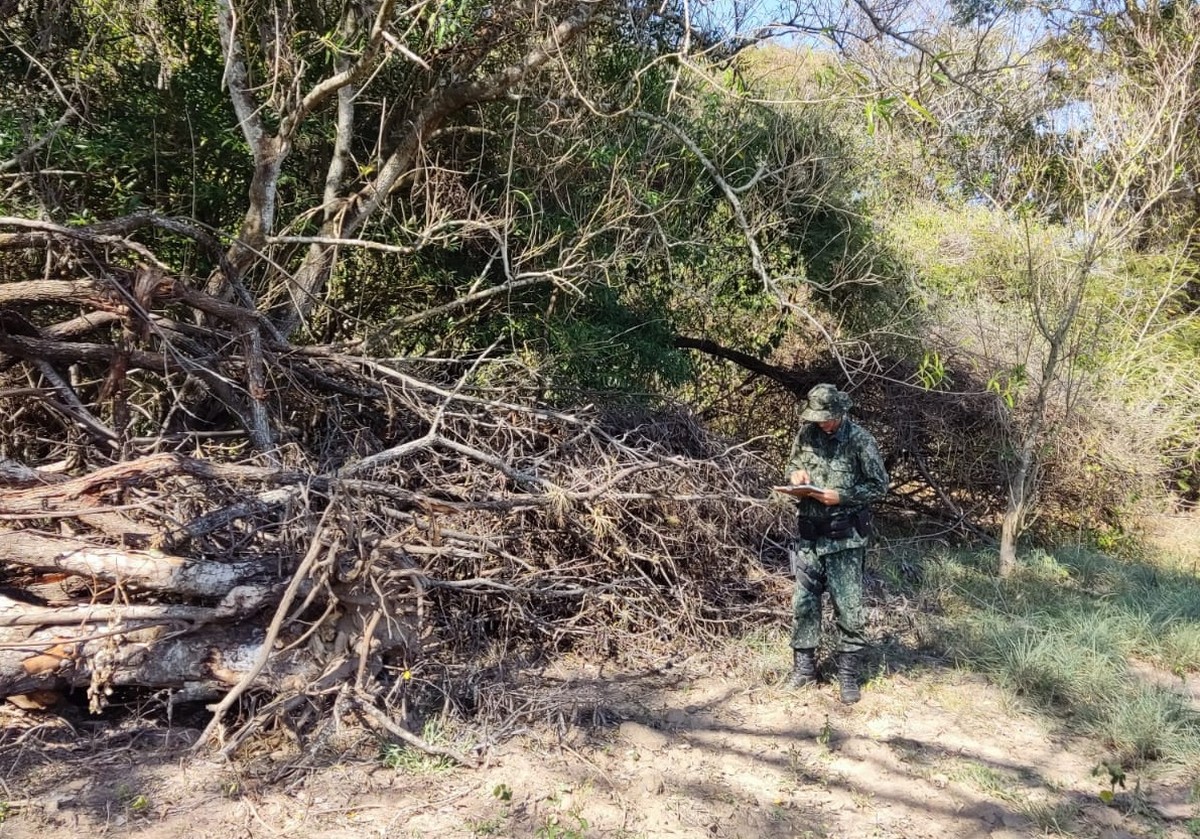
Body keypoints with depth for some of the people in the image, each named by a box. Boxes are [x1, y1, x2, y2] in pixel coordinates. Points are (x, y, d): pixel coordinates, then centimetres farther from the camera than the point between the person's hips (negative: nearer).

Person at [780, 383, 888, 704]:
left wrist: (841, 496, -19)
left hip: (845, 537, -4)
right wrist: (795, 474, -8)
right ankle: (804, 665, 23)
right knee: (804, 601, 10)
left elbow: (879, 485, -7)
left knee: (848, 606, 1)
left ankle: (848, 672, 11)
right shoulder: (806, 433, 2)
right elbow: (791, 465, 15)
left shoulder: (860, 440, -11)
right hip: (808, 534, 5)